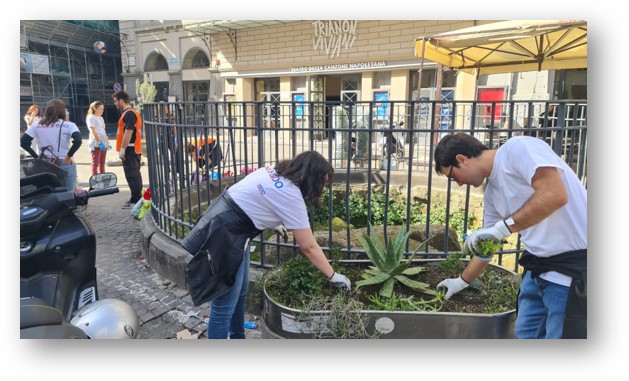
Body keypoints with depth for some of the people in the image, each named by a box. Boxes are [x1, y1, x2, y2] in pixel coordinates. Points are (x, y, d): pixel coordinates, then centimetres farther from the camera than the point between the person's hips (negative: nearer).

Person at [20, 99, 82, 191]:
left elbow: (23, 142, 0)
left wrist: (37, 157, 3)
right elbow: (78, 141, -21)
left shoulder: (36, 125, 5)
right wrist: (69, 156, -12)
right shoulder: (69, 125, -6)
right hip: (65, 165, -4)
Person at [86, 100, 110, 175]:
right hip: (96, 144, -8)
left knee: (102, 163, 9)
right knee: (95, 163, -6)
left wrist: (107, 142, 14)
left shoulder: (101, 118, 18)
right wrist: (99, 142, -25)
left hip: (103, 143, 8)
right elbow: (93, 131, -15)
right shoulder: (91, 118, -5)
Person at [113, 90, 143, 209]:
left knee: (132, 176, -7)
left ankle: (135, 200, -3)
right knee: (135, 175, 13)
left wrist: (122, 149, -20)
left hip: (130, 150, -10)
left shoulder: (129, 114, -14)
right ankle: (137, 199, 20)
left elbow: (128, 132, -22)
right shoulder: (133, 112, 18)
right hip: (135, 149, 10)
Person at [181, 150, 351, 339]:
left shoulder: (274, 172, 6)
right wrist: (333, 276, -3)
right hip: (223, 237, -10)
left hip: (230, 231, 10)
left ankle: (237, 338, 41)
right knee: (225, 305, -1)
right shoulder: (291, 195, -18)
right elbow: (309, 247, -13)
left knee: (240, 293, 22)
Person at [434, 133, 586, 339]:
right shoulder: (492, 191, 11)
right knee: (526, 334, 17)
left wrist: (502, 228, -25)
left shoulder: (518, 148, -14)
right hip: (540, 265, 9)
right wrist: (461, 281, 29)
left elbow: (556, 195, -28)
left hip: (575, 264, -9)